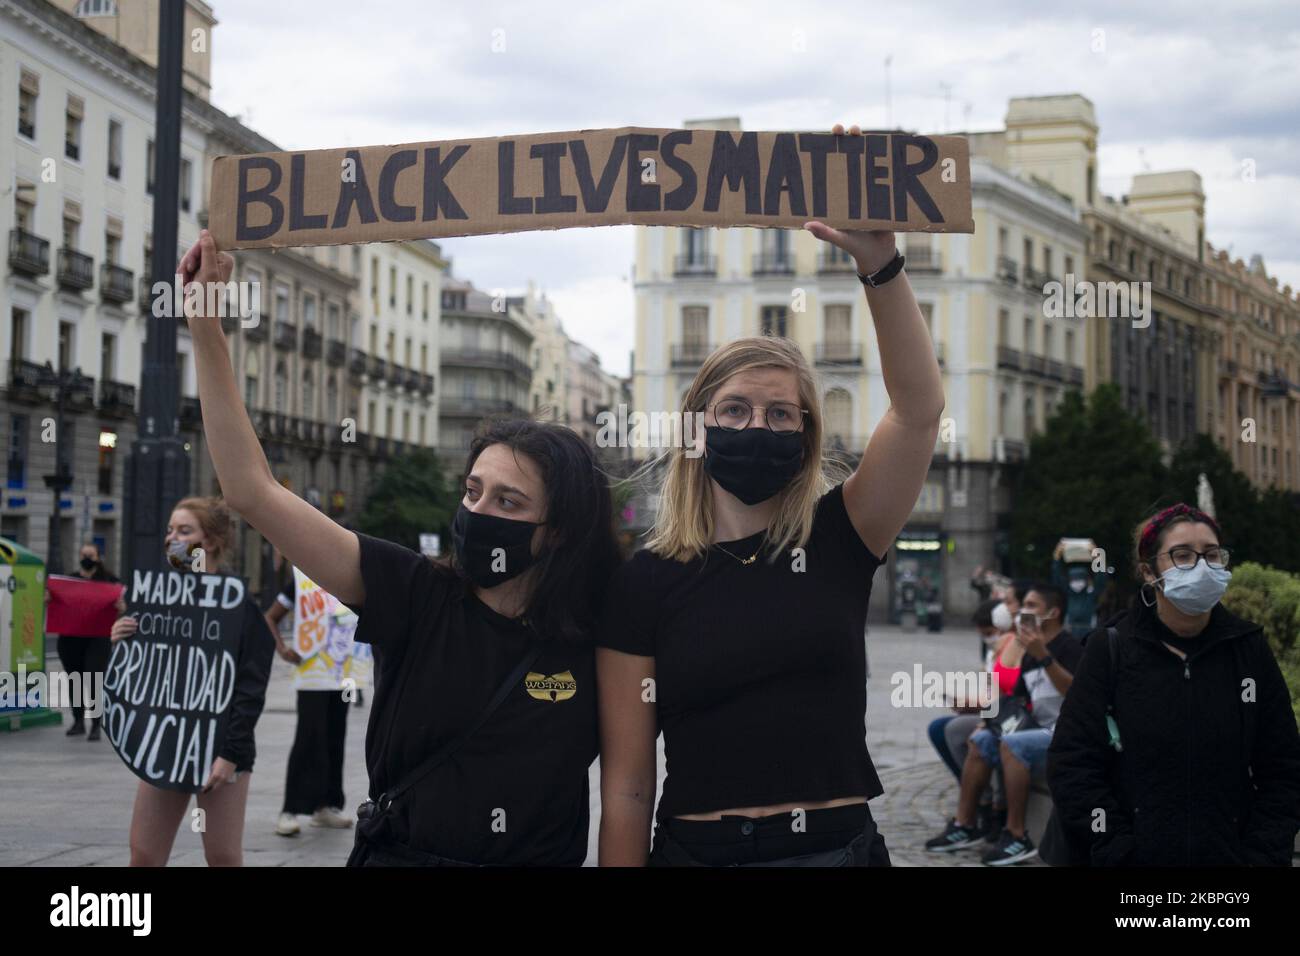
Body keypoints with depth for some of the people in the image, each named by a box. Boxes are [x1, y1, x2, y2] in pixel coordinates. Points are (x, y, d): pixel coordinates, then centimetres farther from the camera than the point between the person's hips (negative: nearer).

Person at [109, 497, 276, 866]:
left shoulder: (238, 602, -8)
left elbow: (251, 687, -12)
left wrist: (232, 753, -18)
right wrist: (122, 644, -5)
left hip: (219, 747, -6)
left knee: (223, 857, 2)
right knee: (144, 855, 5)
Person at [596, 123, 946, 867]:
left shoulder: (839, 541, 0)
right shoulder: (648, 581, -3)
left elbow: (920, 411, -13)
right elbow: (627, 784, -3)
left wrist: (880, 264, -22)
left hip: (838, 844, 1)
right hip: (696, 848, -1)